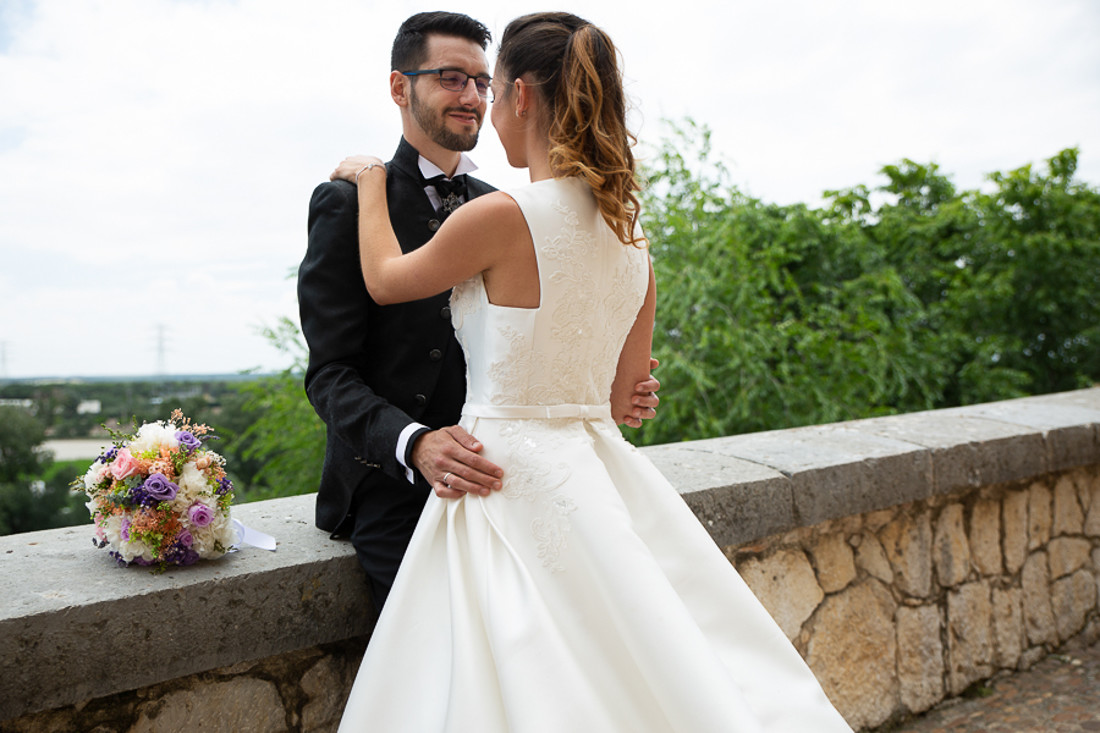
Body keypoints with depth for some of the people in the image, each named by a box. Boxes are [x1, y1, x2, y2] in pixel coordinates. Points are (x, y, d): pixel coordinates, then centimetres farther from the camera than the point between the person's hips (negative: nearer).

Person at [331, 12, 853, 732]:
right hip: (602, 477, 7)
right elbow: (622, 394, 13)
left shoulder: (501, 215, -16)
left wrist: (371, 183, 19)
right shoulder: (631, 230, 5)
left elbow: (385, 280, 4)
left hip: (513, 483, -7)